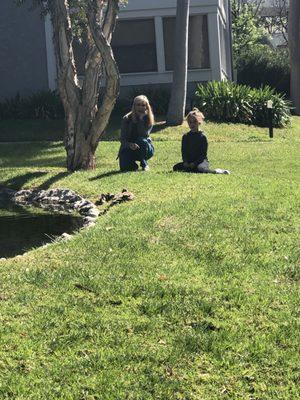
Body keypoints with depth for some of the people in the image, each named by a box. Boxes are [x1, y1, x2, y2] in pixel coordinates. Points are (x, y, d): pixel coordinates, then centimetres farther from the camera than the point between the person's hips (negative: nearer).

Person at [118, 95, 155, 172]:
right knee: (125, 167, -26)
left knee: (142, 141, -35)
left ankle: (144, 164, -10)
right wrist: (130, 144, -35)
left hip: (145, 149, 0)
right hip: (128, 149, 0)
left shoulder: (149, 118, -7)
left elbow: (144, 135, -22)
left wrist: (141, 119, -26)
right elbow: (123, 139, -14)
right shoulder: (127, 119, -9)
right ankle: (133, 164, 12)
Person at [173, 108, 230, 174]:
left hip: (201, 161, -5)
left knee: (200, 168, -39)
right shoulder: (185, 136, 12)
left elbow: (203, 153, -7)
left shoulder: (202, 136, -2)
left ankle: (216, 171, -23)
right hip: (189, 162, 5)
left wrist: (194, 163, -16)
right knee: (176, 167, -20)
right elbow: (183, 151, 9)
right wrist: (185, 162, -9)